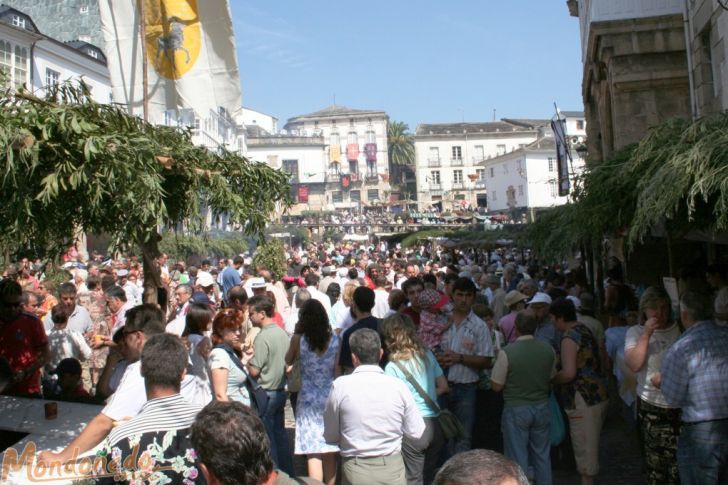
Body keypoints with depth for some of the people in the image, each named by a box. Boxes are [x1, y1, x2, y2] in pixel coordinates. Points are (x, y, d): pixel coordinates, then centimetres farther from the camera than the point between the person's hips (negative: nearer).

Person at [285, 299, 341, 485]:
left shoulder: (299, 339, -8)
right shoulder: (335, 339, -4)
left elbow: (288, 361, 9)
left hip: (308, 400, -2)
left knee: (313, 453, 2)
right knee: (330, 452, 12)